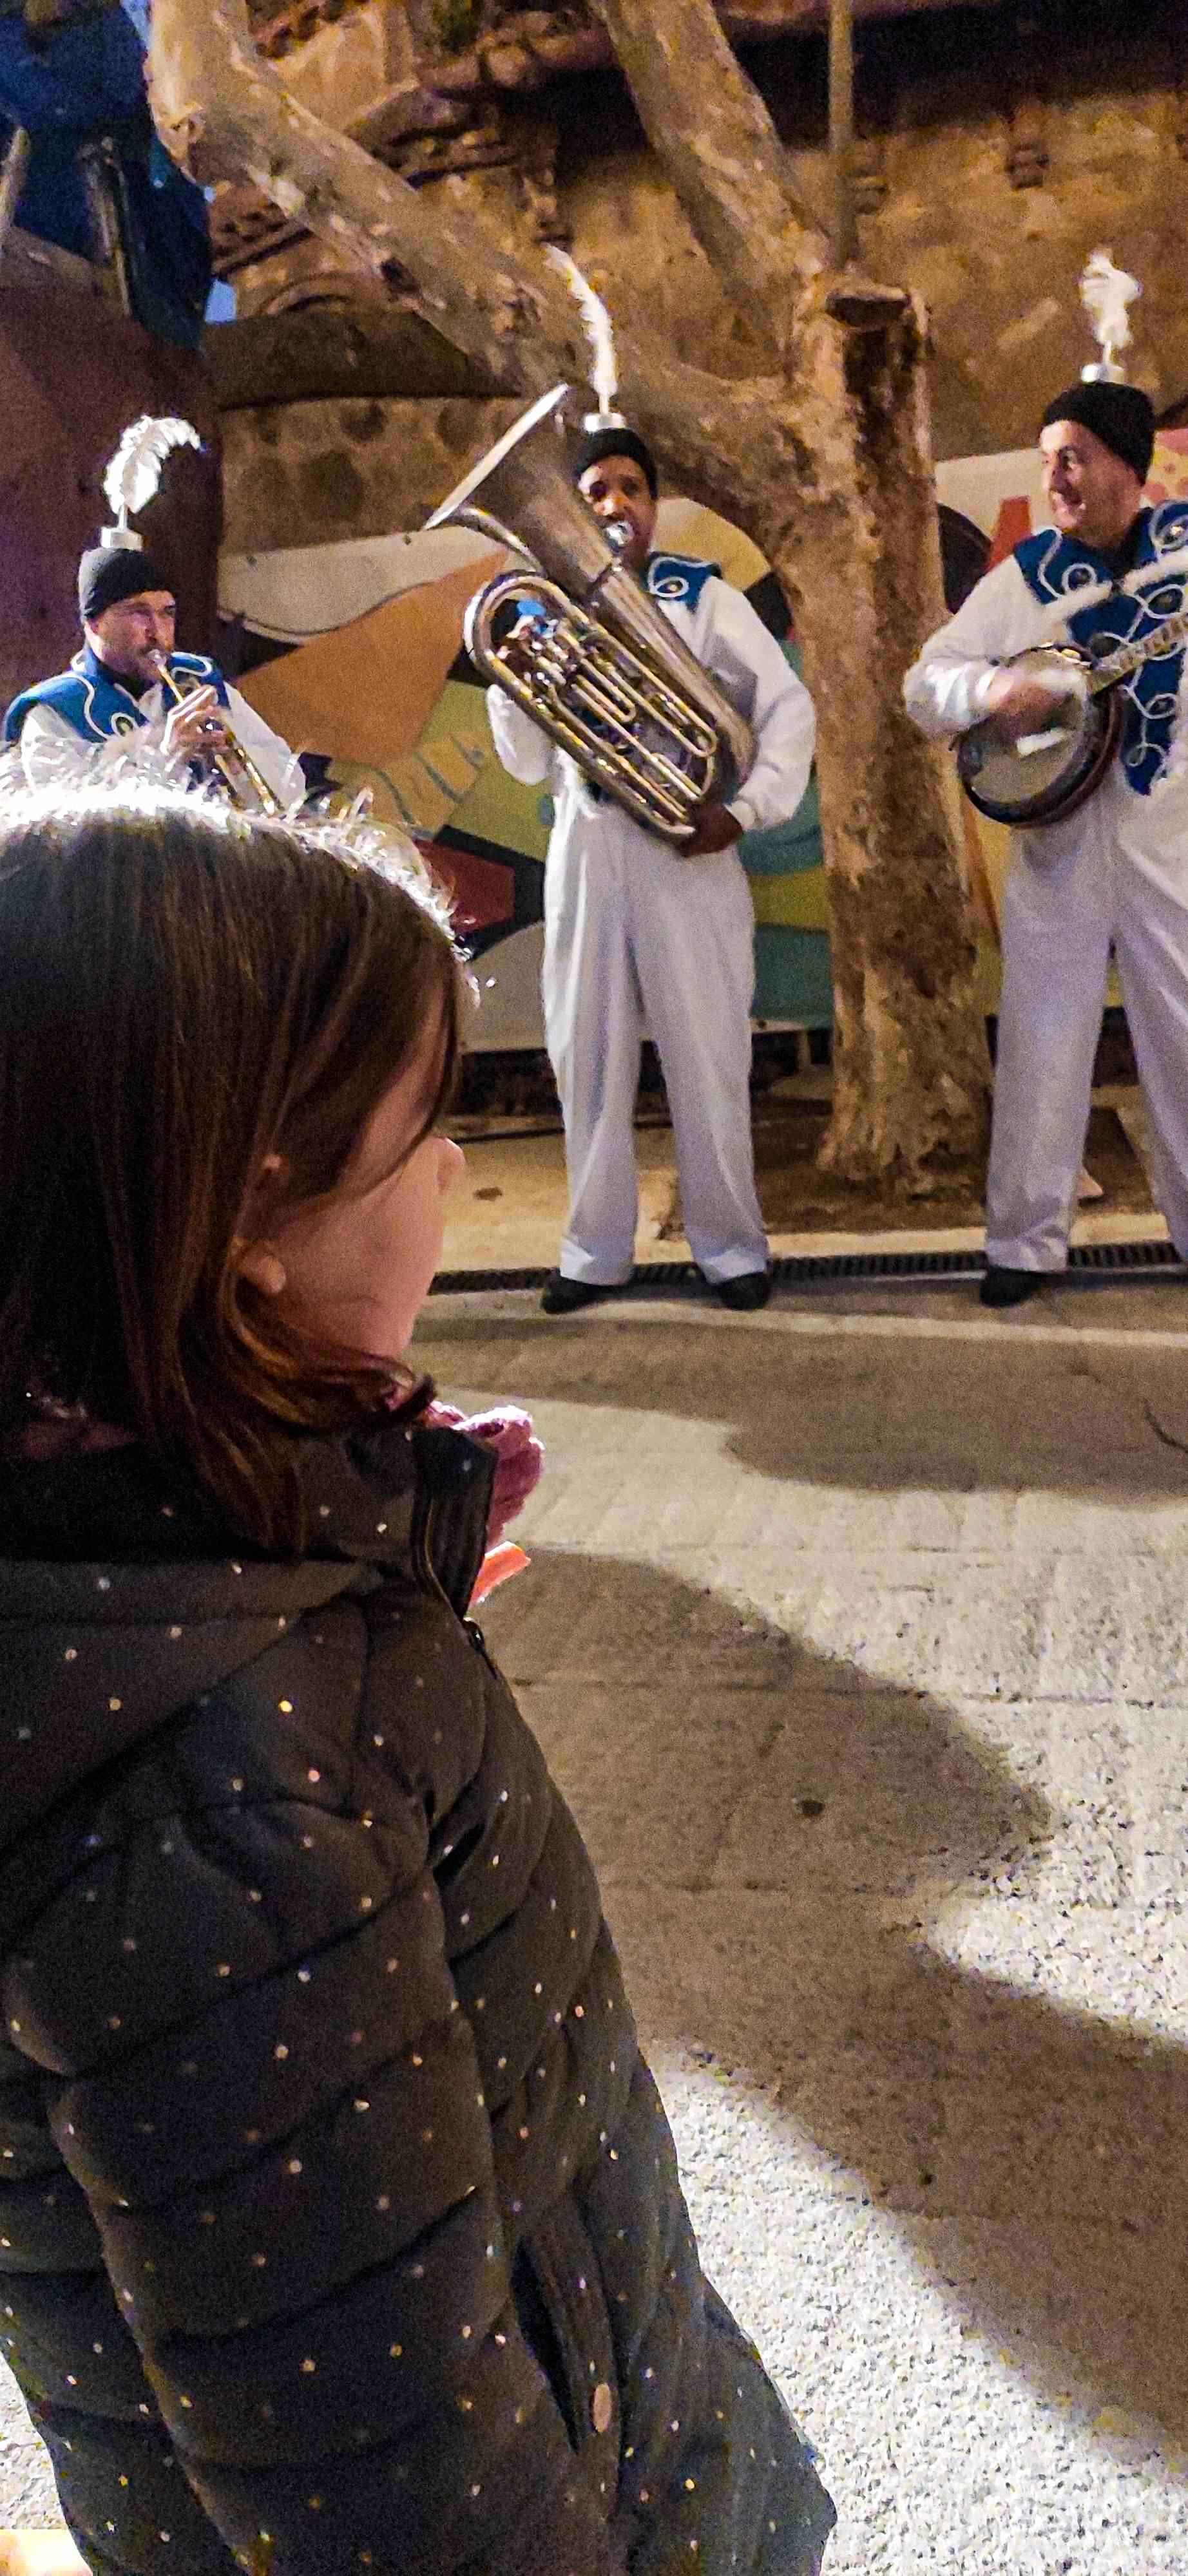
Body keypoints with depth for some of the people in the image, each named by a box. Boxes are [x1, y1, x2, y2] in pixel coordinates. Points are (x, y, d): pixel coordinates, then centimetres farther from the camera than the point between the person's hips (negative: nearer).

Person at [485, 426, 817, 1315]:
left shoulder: (702, 597, 5)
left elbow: (789, 707, 1)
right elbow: (532, 764, 10)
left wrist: (746, 810, -12)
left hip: (684, 851, -3)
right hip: (585, 849, 3)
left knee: (707, 1055, -2)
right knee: (588, 1056, 5)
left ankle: (731, 1244, 9)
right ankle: (596, 1250, 14)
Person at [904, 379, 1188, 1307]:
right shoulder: (1024, 575, 5)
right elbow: (925, 682, 4)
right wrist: (993, 689, -17)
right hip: (1056, 834, 1)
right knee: (1042, 1044, 3)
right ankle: (1027, 1242, 12)